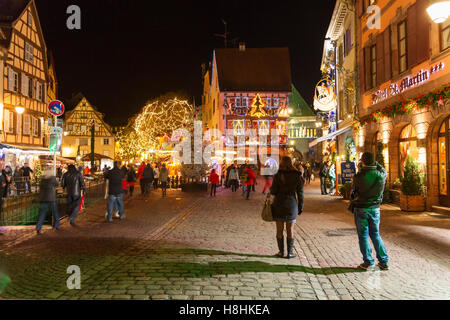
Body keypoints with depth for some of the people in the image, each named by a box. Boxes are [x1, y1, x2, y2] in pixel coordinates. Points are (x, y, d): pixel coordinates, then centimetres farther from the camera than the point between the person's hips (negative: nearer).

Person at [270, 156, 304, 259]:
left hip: (279, 205, -1)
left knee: (279, 230, 9)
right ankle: (290, 252, 11)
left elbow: (273, 191, -9)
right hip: (292, 205, 1)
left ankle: (281, 252, 14)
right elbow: (300, 193, -1)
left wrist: (270, 189, 13)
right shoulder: (297, 176, -2)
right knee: (290, 230, 9)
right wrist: (300, 206, 7)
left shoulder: (278, 176, -7)